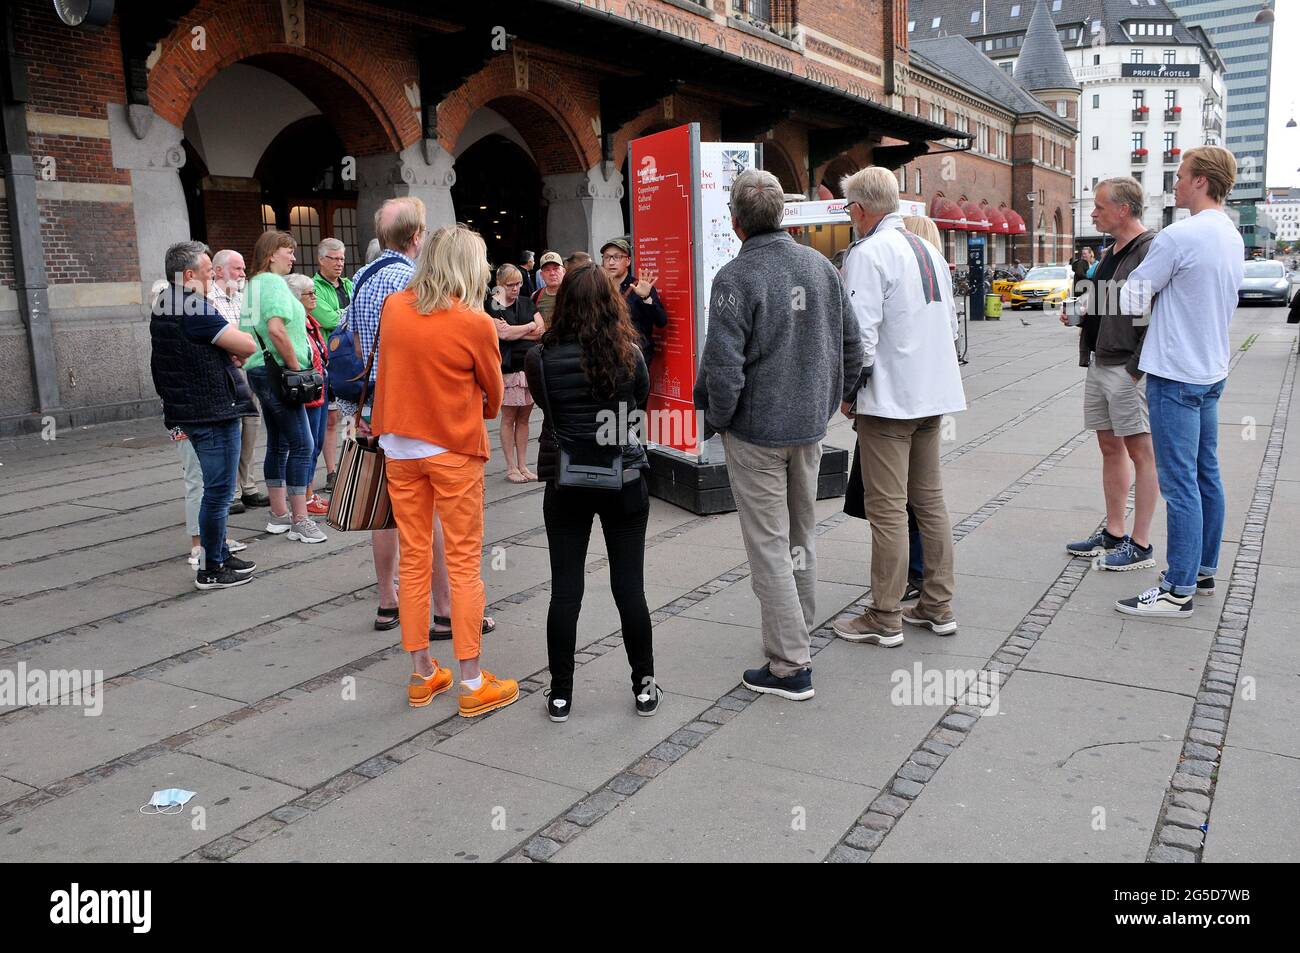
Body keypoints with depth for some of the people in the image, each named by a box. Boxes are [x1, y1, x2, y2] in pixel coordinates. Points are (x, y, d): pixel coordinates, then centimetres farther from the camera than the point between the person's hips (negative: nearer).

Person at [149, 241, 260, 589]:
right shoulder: (196, 310, -18)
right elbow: (248, 346, -18)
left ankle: (218, 554, 28)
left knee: (214, 487, 19)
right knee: (217, 490, -2)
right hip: (213, 413, -10)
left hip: (187, 412, 10)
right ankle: (210, 569, 5)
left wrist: (226, 354, 6)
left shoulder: (161, 310, 13)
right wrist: (234, 351, 6)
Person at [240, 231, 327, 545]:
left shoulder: (254, 283, 18)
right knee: (301, 445, -7)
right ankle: (300, 521, -5)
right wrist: (296, 367, -16)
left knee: (278, 444, 15)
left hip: (260, 370, 10)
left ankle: (279, 515, 21)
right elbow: (276, 329, -24)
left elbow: (255, 328, 19)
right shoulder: (273, 283, -11)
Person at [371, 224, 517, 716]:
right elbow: (493, 393, 0)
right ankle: (473, 684, 9)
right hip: (453, 449, -4)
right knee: (464, 564, 3)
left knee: (414, 559, 12)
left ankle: (423, 675, 21)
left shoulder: (393, 308, -2)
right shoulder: (475, 324, -14)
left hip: (399, 448, 5)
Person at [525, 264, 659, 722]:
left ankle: (560, 694, 15)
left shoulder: (541, 359, -8)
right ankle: (644, 687, 18)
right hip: (625, 482, 0)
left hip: (565, 484, 0)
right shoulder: (629, 355, -8)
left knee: (565, 590, 6)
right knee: (629, 586, 8)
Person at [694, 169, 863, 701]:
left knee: (769, 546, 0)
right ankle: (796, 632, 34)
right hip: (811, 425, 7)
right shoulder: (820, 265, 4)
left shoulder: (736, 277, -17)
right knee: (801, 537, 20)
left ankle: (790, 666, 4)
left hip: (757, 431, -6)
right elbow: (851, 344, 8)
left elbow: (722, 365, -22)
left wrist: (715, 418, -5)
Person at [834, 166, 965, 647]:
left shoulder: (868, 253, -14)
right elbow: (950, 322, 18)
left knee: (887, 509, -1)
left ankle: (885, 618, 7)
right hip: (933, 394, 8)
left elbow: (861, 335, -20)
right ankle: (938, 606, 23)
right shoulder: (929, 249, 12)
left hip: (888, 399, -8)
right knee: (930, 499, 14)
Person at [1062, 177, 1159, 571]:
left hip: (1128, 369, -9)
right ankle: (1113, 534, 23)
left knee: (1141, 451, -2)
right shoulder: (1112, 251, 16)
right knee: (1110, 447, 14)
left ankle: (1141, 546, 5)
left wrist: (1136, 368, -21)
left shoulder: (1152, 250, -14)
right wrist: (1080, 313, 6)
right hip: (1099, 364, 10)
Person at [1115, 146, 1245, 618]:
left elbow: (1132, 299, -13)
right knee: (1206, 476, 15)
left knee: (1180, 484, -6)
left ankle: (1179, 589, -1)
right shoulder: (1233, 237, 12)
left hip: (1176, 376, -9)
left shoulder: (1179, 236, -18)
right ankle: (1203, 570, 26)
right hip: (1211, 371, 10)